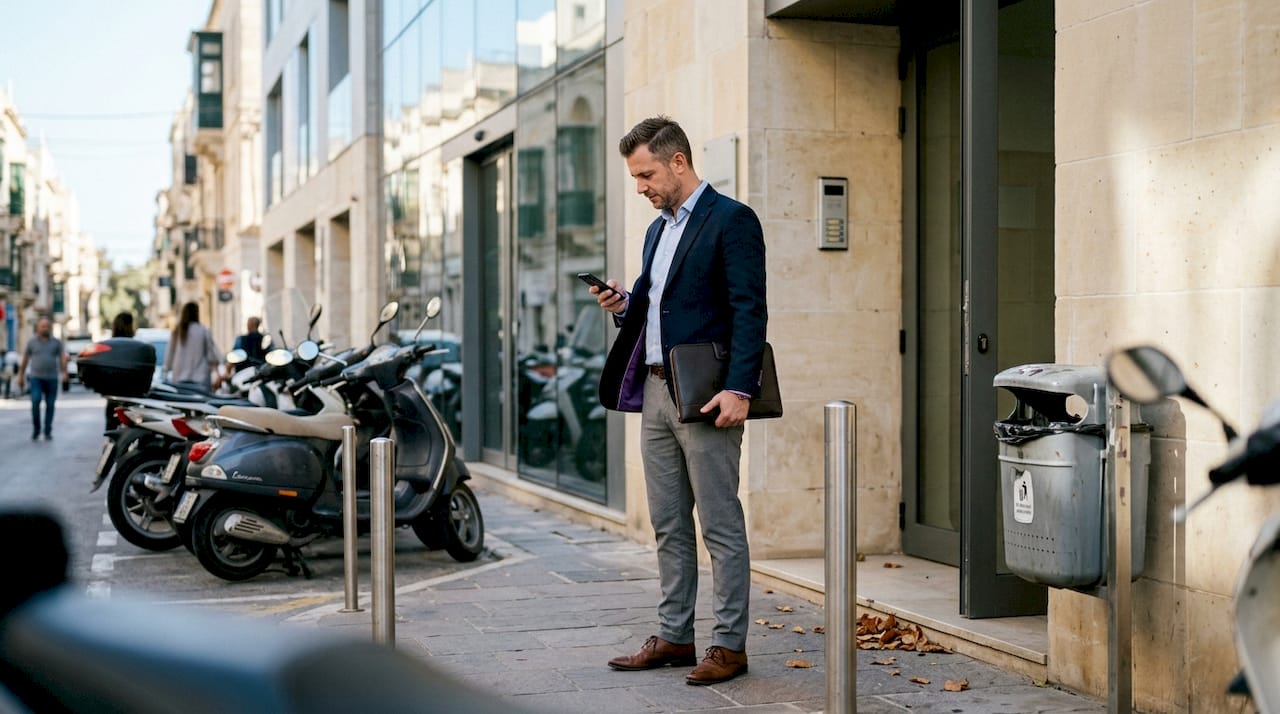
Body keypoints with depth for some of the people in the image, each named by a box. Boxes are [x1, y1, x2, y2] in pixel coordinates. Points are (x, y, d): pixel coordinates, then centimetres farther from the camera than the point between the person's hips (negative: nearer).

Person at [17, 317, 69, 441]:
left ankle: (48, 432, 11)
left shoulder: (57, 342, 7)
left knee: (50, 405, 1)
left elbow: (62, 358, -3)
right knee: (35, 401, -17)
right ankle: (36, 429, -4)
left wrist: (64, 373, -19)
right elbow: (25, 360, 12)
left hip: (52, 378, 1)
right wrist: (21, 376, 10)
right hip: (36, 378, -1)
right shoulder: (31, 342, 8)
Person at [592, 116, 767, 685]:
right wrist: (623, 306, 4)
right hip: (655, 391, 9)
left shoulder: (731, 220, -7)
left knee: (721, 526, -3)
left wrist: (739, 389, -22)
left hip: (705, 398, -8)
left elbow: (749, 312, -15)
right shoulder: (658, 229, 19)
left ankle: (729, 645, 3)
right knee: (668, 526, 12)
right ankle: (674, 637, 20)